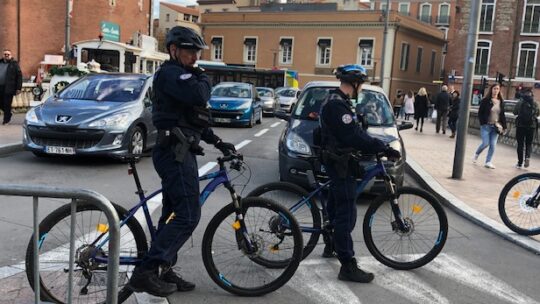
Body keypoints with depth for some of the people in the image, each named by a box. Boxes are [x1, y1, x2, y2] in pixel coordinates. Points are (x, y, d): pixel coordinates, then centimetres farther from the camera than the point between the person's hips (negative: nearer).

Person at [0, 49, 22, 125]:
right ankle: (8, 114, 31)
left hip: (8, 88, -5)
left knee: (7, 105, -1)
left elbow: (19, 76, -3)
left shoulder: (14, 64, 0)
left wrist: (18, 88, -9)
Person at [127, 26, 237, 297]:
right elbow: (200, 96, -28)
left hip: (179, 152, 11)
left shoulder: (181, 75, 25)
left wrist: (218, 142, 18)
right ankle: (145, 272, -12)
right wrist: (204, 79, -6)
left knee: (173, 214, 12)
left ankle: (162, 270, 20)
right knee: (188, 215, -13)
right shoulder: (170, 73, -10)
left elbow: (194, 118, 26)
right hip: (175, 152, -11)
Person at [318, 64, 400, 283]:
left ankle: (333, 244, 42)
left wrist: (379, 147, 9)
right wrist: (384, 149, -24)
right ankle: (348, 266, -6)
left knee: (336, 207, 24)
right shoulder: (337, 104, -21)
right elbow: (354, 136, -28)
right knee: (346, 214, -9)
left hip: (337, 161, 11)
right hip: (340, 164, -11)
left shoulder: (334, 100, 13)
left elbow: (352, 132, 15)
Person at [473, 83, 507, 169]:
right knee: (485, 143, -7)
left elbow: (502, 115, 9)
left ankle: (488, 162, 10)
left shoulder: (501, 102, 6)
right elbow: (480, 113, -4)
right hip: (486, 126, -3)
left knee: (493, 145, 1)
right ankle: (476, 154, 23)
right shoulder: (485, 101, -5)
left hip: (496, 127, 3)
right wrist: (483, 123, -13)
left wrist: (504, 126, 5)